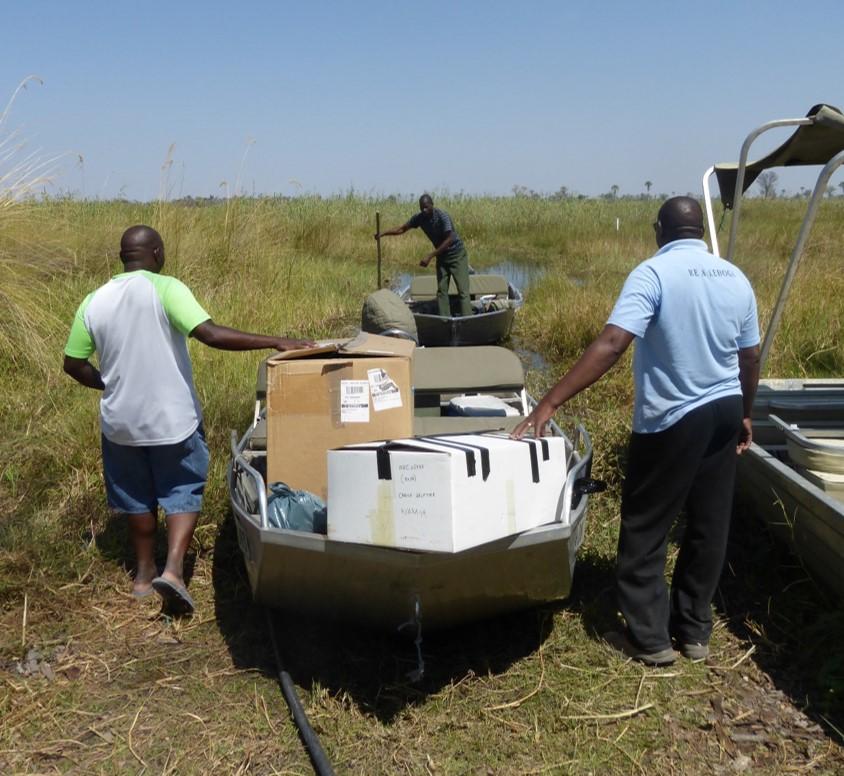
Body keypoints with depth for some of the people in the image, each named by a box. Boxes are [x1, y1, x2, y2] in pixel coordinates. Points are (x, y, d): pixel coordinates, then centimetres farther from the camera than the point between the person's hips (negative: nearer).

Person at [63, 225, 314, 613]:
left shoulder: (94, 302, -1)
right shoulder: (166, 289, -15)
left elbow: (74, 364, 5)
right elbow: (211, 334, -27)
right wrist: (275, 341, -24)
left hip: (121, 421, 4)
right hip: (172, 418, -4)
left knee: (138, 496, 21)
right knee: (183, 492, 13)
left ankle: (144, 573, 32)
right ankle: (173, 569, -3)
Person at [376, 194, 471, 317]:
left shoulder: (442, 216, -25)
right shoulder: (419, 218, -7)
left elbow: (449, 240, -28)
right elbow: (402, 229, 2)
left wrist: (430, 256, -29)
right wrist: (383, 233, -13)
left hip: (457, 255, -6)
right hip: (442, 256, 6)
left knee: (462, 291, -10)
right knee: (441, 290, 0)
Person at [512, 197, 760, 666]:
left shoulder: (653, 273, -15)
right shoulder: (736, 278, 5)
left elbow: (611, 344, -27)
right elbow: (750, 358, 10)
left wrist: (551, 403, -30)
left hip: (673, 419, -6)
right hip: (724, 412, 7)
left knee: (645, 529, 6)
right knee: (709, 527, 14)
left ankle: (650, 639, 13)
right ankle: (695, 631, 26)